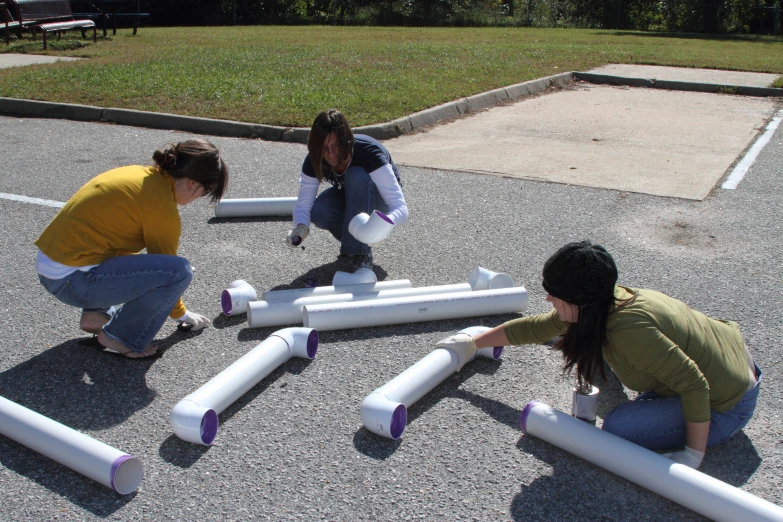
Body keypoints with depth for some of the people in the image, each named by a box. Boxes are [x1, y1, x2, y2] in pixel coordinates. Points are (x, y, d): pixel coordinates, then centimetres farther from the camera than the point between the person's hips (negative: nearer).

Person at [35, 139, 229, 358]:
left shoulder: (138, 173, 11)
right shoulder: (162, 208, -15)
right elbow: (164, 266, -2)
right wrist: (182, 315, 15)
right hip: (73, 282, -10)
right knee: (179, 271, -17)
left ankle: (97, 313, 21)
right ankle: (120, 337, -2)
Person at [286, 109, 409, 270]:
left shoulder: (370, 153, -35)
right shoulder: (314, 161, -24)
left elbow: (401, 207, -41)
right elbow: (303, 204, -19)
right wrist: (301, 226, -42)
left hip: (380, 200, -3)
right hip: (348, 195, 4)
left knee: (356, 176, -37)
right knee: (318, 212, -30)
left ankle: (360, 254, -30)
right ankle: (354, 240, -1)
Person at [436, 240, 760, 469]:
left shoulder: (629, 330, -37)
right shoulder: (606, 301, -10)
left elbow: (694, 386, -32)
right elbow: (535, 327, 1)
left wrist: (693, 455, -23)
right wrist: (473, 343, 8)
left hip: (725, 403, -8)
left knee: (619, 427, -19)